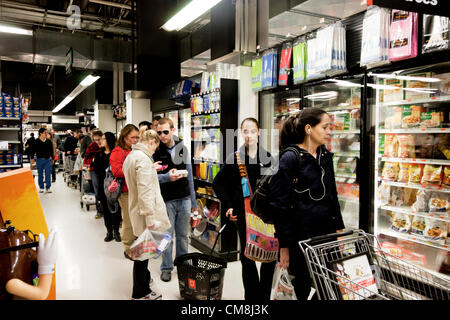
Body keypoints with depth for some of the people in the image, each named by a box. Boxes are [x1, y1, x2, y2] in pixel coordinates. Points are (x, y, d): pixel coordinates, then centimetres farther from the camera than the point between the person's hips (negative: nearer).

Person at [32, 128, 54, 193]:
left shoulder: (49, 141, 3)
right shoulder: (36, 142, -3)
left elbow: (51, 150, 13)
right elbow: (33, 150, 3)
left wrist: (52, 158, 15)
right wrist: (32, 158, 0)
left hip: (47, 159, 1)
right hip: (39, 160, -1)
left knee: (48, 174, -2)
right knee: (40, 174, 8)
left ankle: (48, 188, 4)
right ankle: (41, 187, 19)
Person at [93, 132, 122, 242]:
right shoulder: (99, 154, 9)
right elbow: (96, 169, 4)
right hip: (102, 185, 5)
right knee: (105, 208, 9)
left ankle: (116, 231, 14)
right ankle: (109, 231, 20)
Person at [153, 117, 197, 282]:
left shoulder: (182, 148, 4)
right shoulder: (155, 151, -5)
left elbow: (189, 174, 8)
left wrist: (193, 200, 8)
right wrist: (167, 177, -28)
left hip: (184, 199, 3)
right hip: (166, 200, -3)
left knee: (183, 234, 14)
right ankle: (166, 267, 23)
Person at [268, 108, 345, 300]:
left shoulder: (326, 155, 8)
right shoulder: (290, 158, -14)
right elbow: (280, 205, -14)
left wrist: (339, 227, 15)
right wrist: (284, 245, -14)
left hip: (327, 233, 7)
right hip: (301, 235, -6)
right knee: (303, 288, 8)